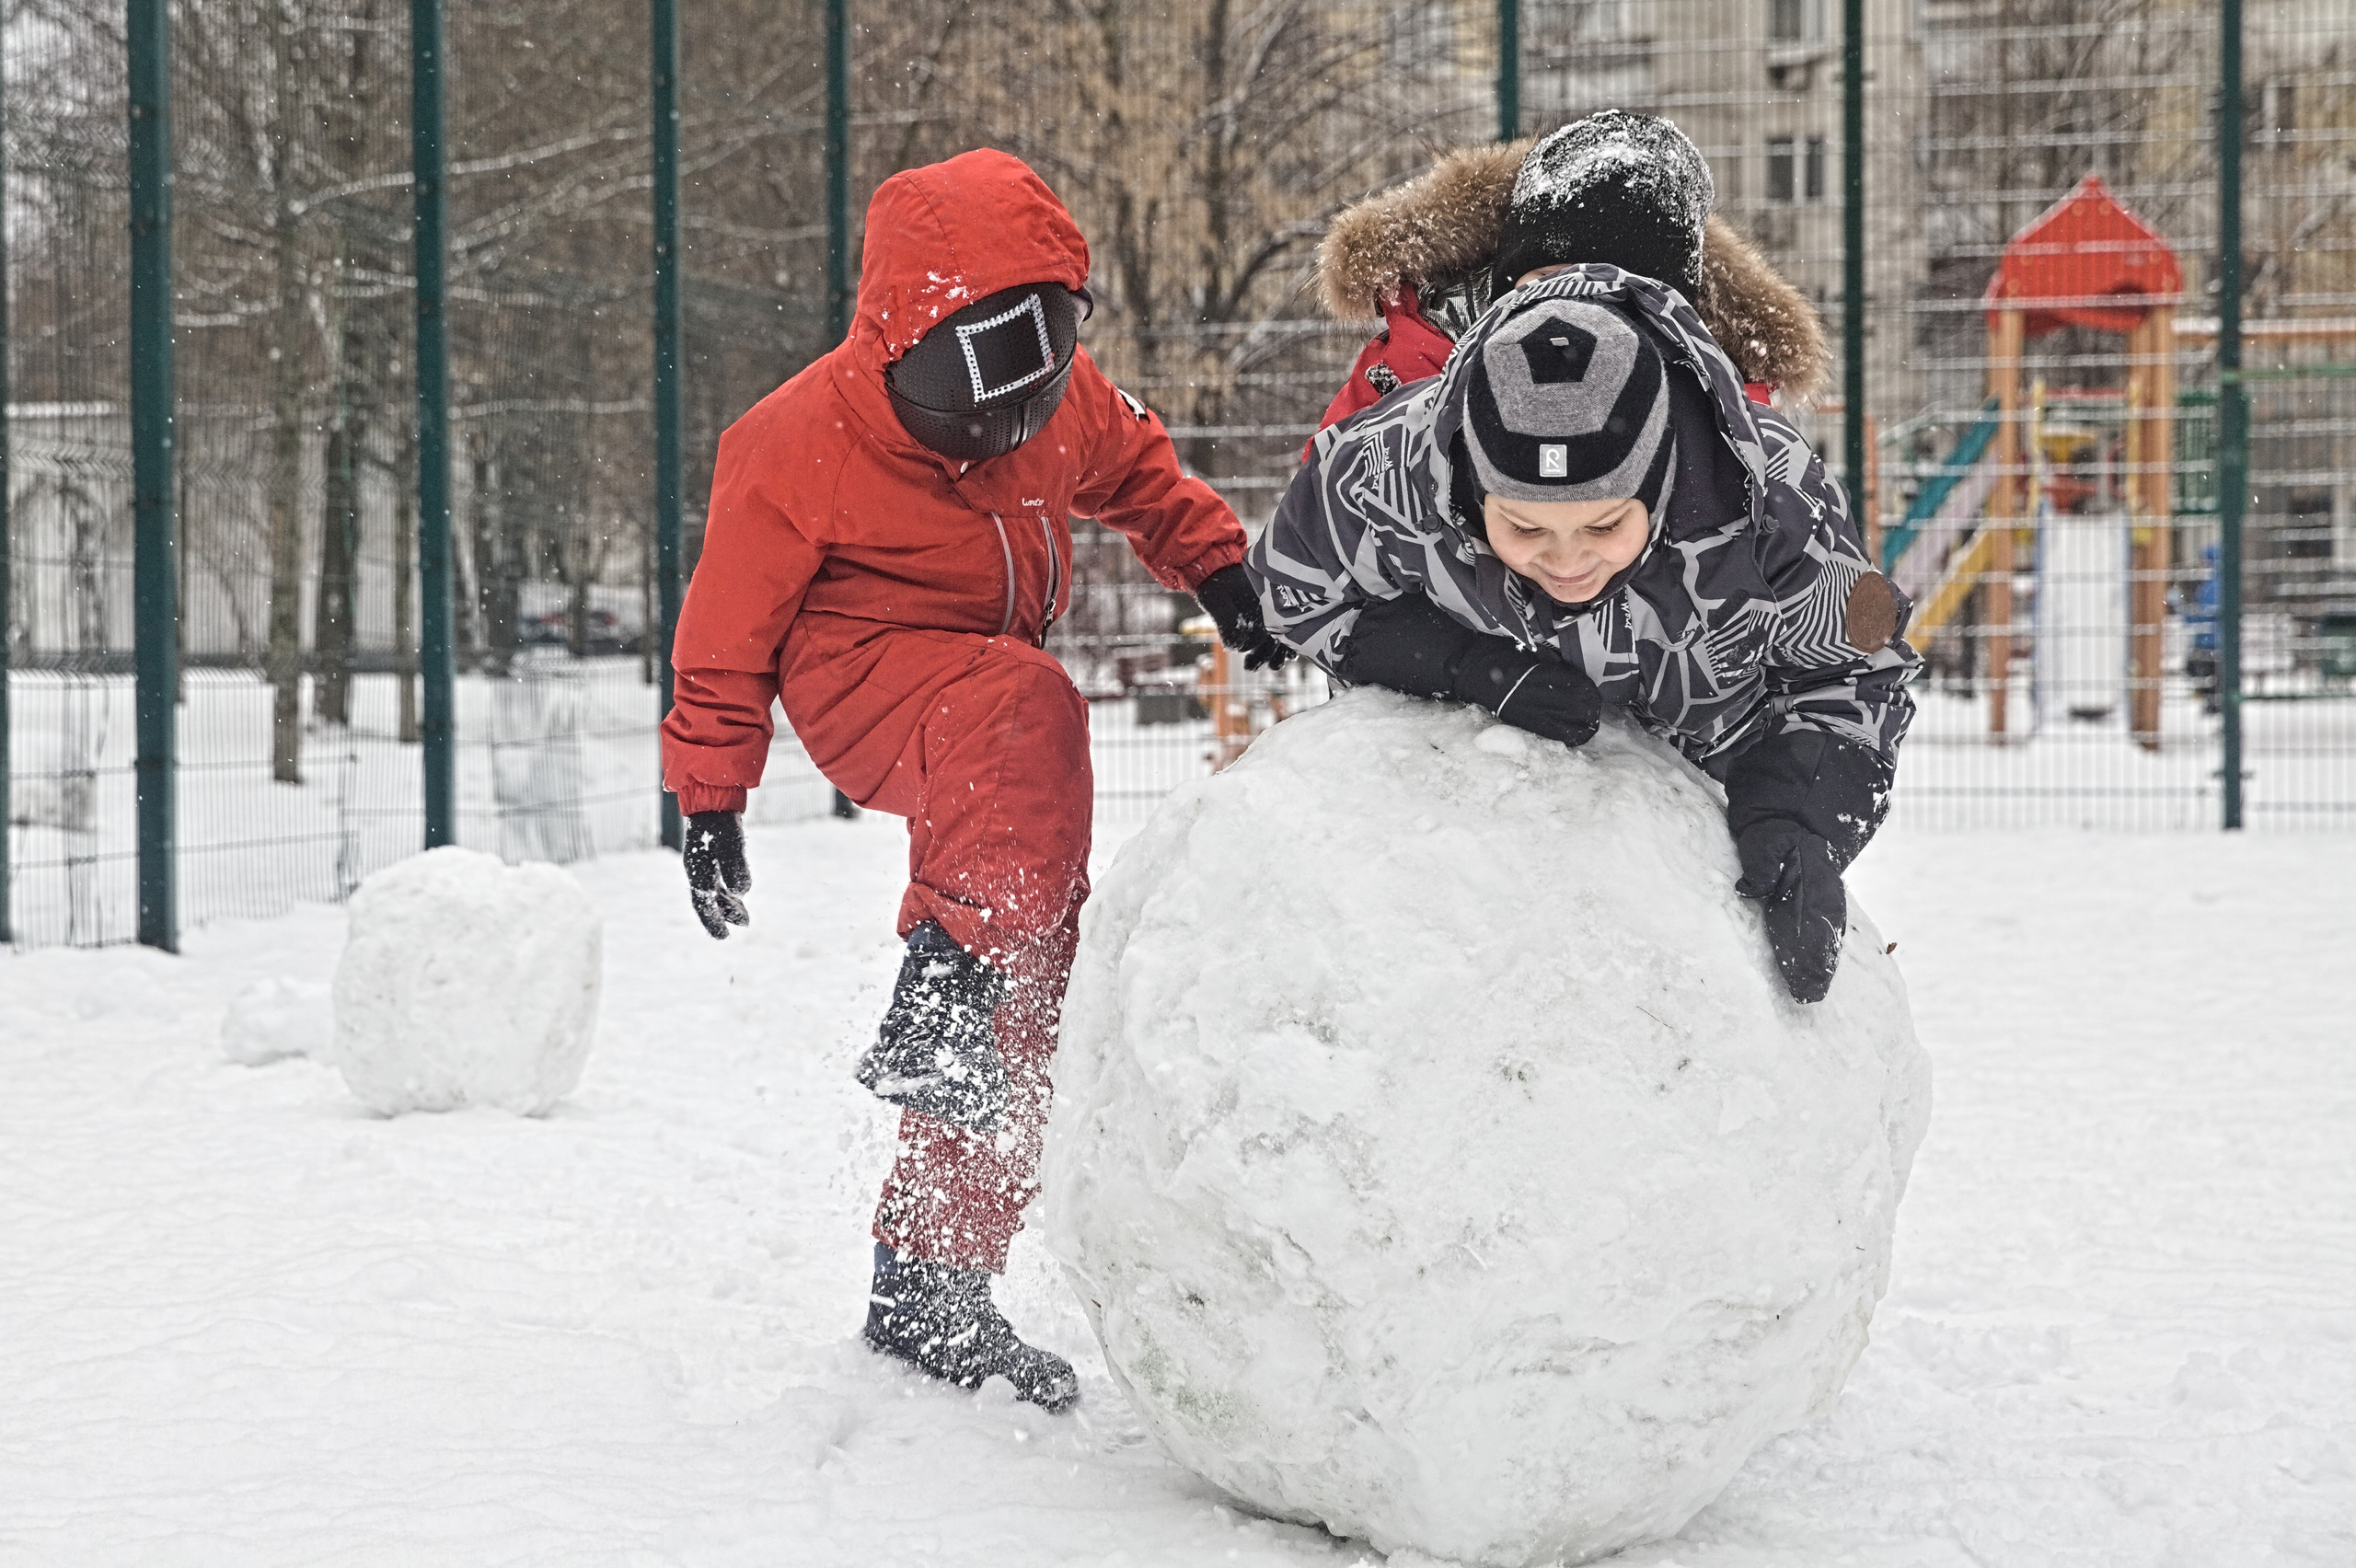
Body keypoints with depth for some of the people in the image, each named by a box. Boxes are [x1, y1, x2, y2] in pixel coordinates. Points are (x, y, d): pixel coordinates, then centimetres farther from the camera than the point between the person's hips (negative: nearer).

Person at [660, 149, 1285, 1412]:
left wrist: (1223, 573, 7)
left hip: (993, 699, 6)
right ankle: (936, 1000, -49)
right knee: (1024, 713, -40)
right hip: (864, 678, -6)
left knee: (1031, 974, -2)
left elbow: (1139, 476, 18)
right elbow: (728, 631, -9)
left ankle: (928, 1281, 5)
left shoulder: (1063, 403, -6)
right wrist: (709, 800, -5)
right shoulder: (800, 449, -20)